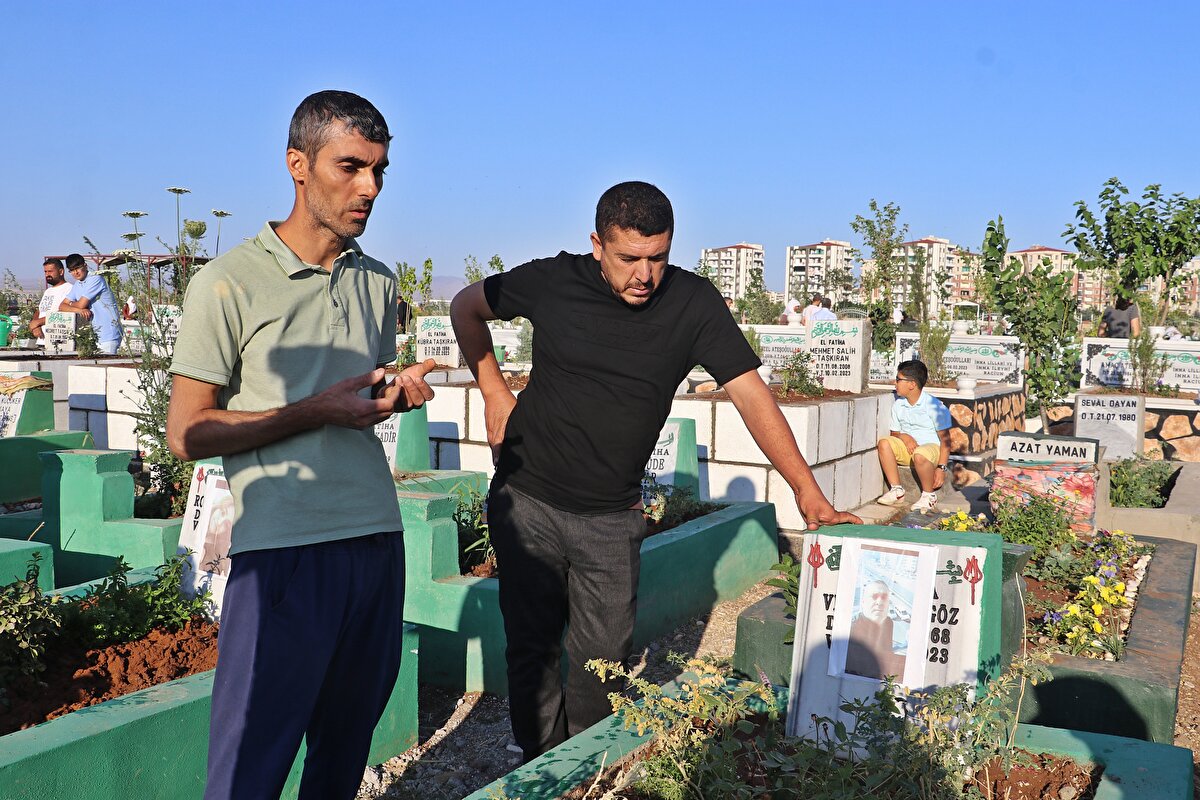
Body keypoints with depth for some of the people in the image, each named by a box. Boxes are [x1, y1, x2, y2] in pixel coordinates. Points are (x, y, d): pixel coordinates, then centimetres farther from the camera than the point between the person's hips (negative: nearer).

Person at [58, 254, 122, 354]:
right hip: (93, 334, 8)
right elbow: (62, 306, 9)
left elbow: (81, 304, -13)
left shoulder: (95, 279, -10)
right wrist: (78, 310, -11)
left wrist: (71, 304, 10)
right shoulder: (76, 286, 16)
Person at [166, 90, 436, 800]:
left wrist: (401, 393, 2)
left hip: (378, 537, 6)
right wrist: (318, 410, -14)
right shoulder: (229, 284, -6)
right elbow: (188, 434, -6)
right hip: (284, 548, -5)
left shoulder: (379, 283, 12)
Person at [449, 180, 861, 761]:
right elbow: (467, 307, 11)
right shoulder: (553, 281, -7)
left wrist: (808, 491, -17)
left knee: (602, 661, 3)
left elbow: (751, 394, -11)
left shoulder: (692, 303, -8)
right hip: (527, 501, 0)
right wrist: (494, 393, 4)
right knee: (532, 648, 9)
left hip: (611, 519, 0)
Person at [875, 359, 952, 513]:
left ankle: (929, 495, -16)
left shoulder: (934, 406, -11)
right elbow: (894, 433, 16)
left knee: (920, 454, -40)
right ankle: (896, 491, -17)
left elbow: (945, 439, -11)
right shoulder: (898, 405, 7)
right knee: (883, 443, -21)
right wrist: (903, 436, -11)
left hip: (932, 447, -6)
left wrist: (941, 468, -20)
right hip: (908, 447, 6)